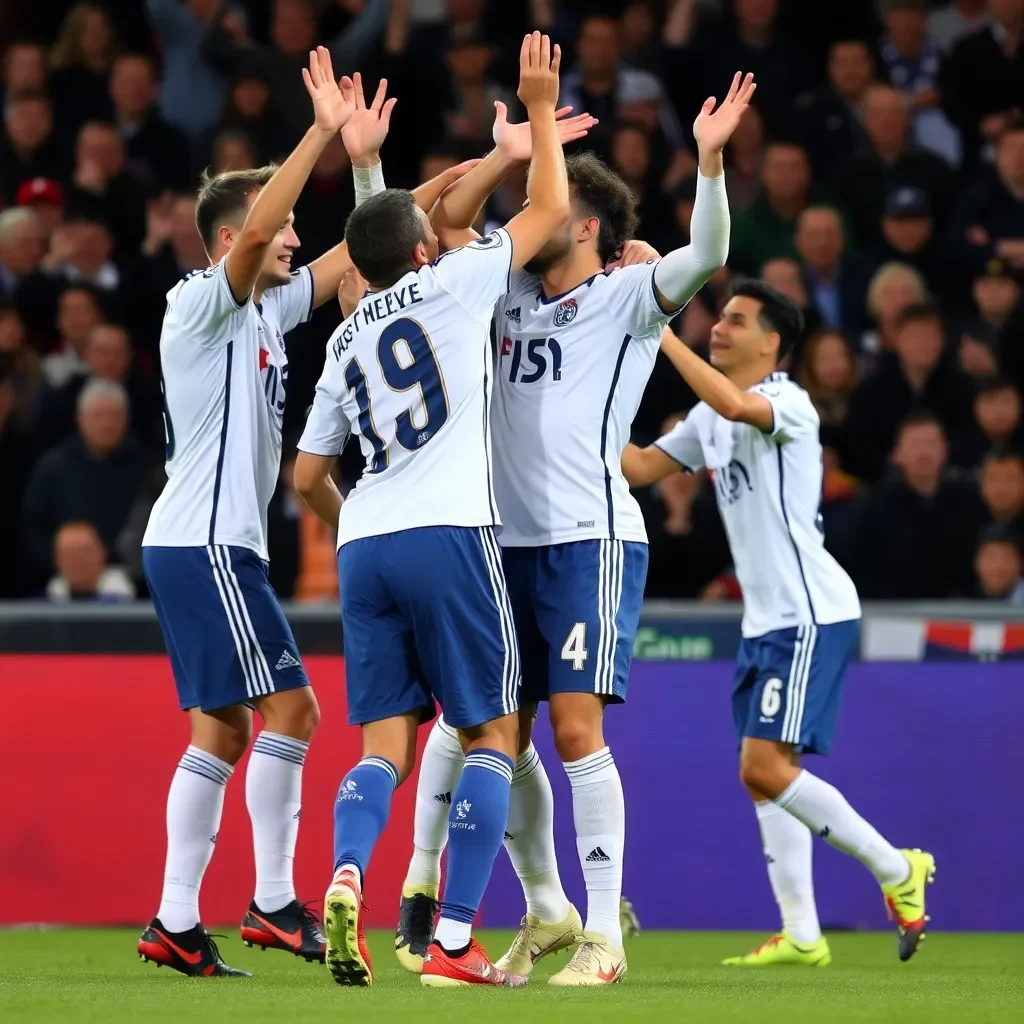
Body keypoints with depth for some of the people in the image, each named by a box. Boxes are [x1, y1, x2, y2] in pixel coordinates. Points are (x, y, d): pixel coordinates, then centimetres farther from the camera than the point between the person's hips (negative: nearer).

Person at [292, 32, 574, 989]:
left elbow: (308, 476, 24)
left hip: (364, 547, 5)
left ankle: (345, 876, -25)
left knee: (385, 742, 6)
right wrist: (539, 109, 20)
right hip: (447, 534, -5)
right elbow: (548, 209, 11)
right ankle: (453, 940, -9)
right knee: (492, 734, 2)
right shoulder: (448, 285, 4)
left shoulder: (346, 341, 19)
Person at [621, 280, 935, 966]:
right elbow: (639, 468, 18)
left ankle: (896, 870, -2)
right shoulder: (711, 418, 15)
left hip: (810, 614, -10)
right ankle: (802, 935, 8)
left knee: (766, 768, -15)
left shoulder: (789, 403, -13)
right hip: (766, 620, 10)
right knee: (764, 777, 6)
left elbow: (735, 403, -34)